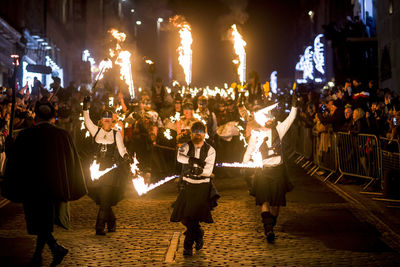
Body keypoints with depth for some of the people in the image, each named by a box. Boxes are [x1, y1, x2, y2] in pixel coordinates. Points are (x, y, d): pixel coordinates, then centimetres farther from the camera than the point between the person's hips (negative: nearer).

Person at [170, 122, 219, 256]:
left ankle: (188, 245, 10)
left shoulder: (210, 150, 0)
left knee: (194, 214, -6)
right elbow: (180, 157, -23)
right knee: (186, 215, 1)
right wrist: (196, 161, -30)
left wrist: (198, 170, -27)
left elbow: (208, 170, -11)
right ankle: (199, 234, 28)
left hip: (203, 186, -1)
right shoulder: (186, 147, 0)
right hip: (188, 185, 1)